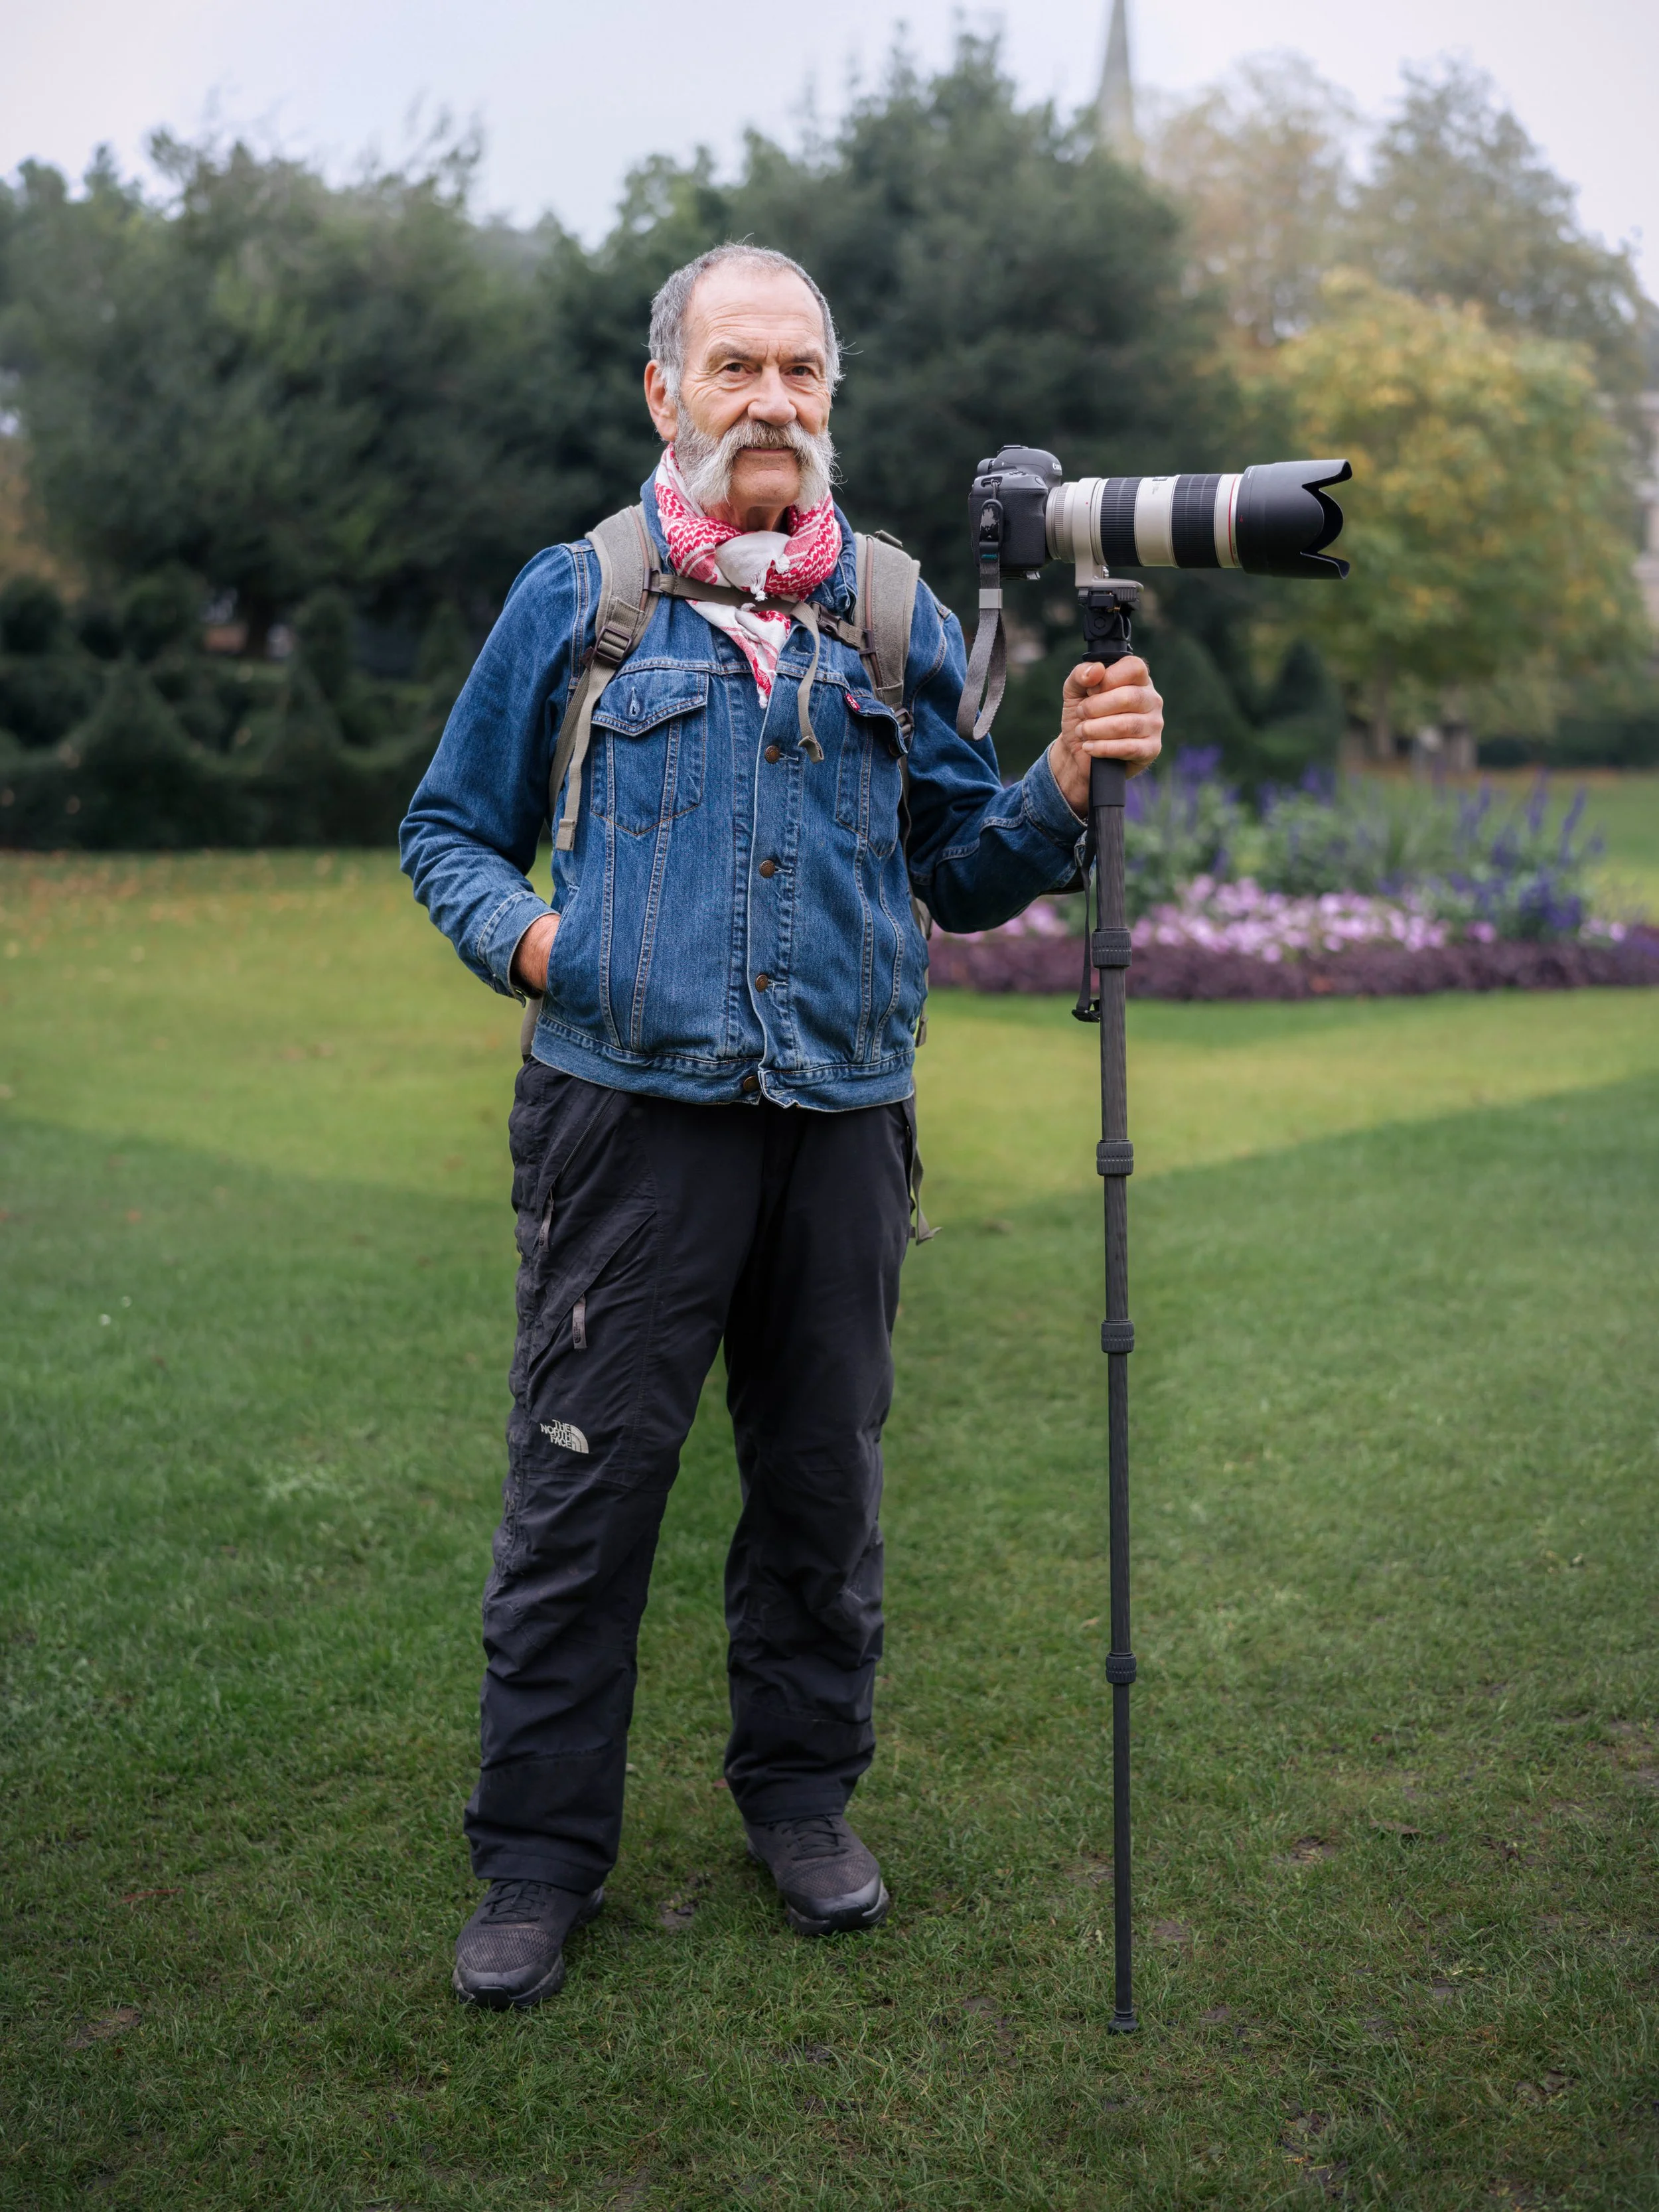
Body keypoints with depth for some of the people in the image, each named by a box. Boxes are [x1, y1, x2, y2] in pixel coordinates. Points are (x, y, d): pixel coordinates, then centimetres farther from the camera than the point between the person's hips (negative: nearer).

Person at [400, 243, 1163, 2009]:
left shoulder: (902, 622, 13)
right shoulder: (572, 600, 6)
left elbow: (965, 870, 13)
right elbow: (447, 831, 13)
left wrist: (1069, 784, -5)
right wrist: (521, 930, -7)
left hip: (845, 1118, 3)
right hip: (629, 1110, -2)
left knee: (824, 1479, 11)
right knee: (582, 1486, 0)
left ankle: (800, 1791, 30)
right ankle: (541, 1850, 15)